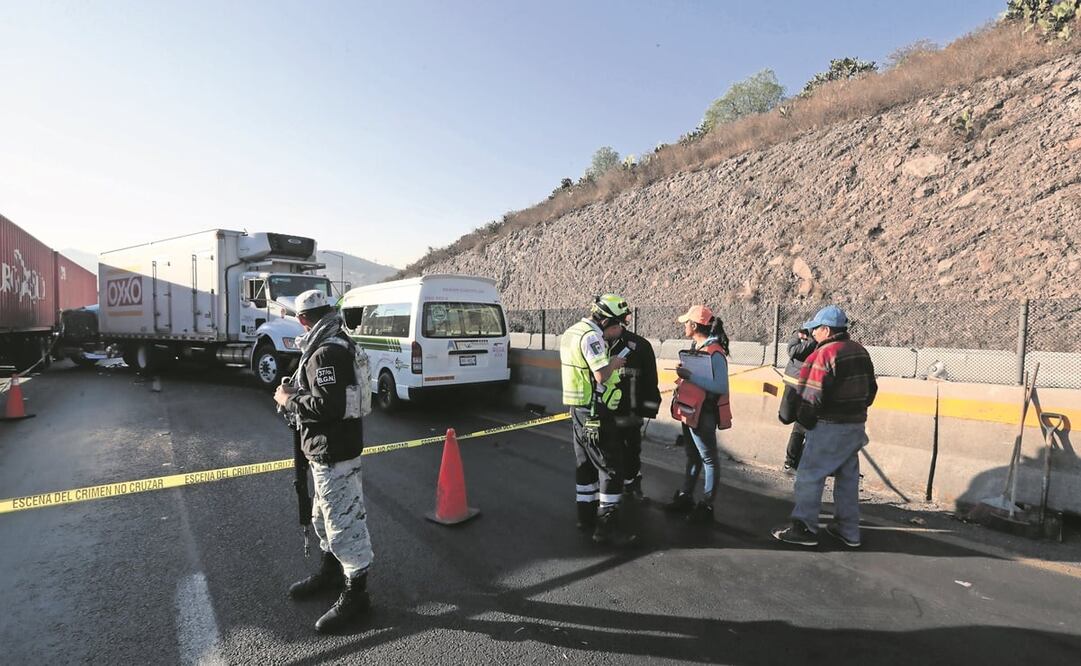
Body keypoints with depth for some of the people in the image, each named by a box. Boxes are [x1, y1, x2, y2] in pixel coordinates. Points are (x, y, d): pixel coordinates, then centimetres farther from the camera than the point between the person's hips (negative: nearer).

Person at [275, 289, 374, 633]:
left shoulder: (326, 353, -22)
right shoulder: (338, 345, 11)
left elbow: (327, 406, -28)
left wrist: (288, 401, -14)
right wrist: (298, 392, 11)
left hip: (333, 452, -11)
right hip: (332, 448, 11)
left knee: (343, 520, 1)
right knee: (325, 516, 25)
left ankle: (355, 594, 16)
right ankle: (330, 572, 44)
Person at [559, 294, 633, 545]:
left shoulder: (572, 332, 12)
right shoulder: (591, 336, -19)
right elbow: (601, 374, -27)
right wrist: (615, 363, -7)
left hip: (579, 410, 10)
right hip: (595, 413, -10)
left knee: (586, 464, 18)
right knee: (612, 467, -2)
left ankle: (586, 515, 29)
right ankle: (606, 526, 4)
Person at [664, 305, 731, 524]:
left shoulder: (714, 353, -20)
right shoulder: (696, 346, 7)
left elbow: (721, 386, -28)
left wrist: (691, 376, -29)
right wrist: (685, 374, 2)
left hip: (704, 414, -9)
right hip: (690, 410, 9)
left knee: (709, 460, 6)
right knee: (692, 457, 20)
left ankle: (707, 507, 18)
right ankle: (685, 498, 33)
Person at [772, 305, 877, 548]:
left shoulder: (824, 354, -19)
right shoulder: (860, 351, 9)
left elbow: (812, 396, -21)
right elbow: (871, 388, 15)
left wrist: (803, 419, -8)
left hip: (830, 427, -9)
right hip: (857, 425, 9)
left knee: (809, 475, 0)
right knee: (848, 478, 17)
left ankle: (804, 528, 6)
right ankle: (848, 530, 26)